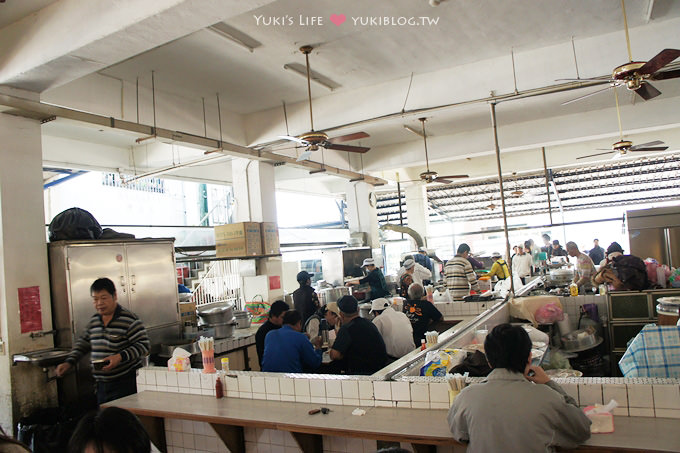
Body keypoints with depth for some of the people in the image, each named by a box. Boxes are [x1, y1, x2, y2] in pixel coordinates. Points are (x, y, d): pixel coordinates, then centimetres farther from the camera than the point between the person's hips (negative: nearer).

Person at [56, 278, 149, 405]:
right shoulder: (93, 320, 11)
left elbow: (144, 346, -14)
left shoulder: (129, 320, -11)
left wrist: (121, 356, -25)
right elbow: (83, 343, 24)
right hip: (101, 384, 7)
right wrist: (69, 362, 12)